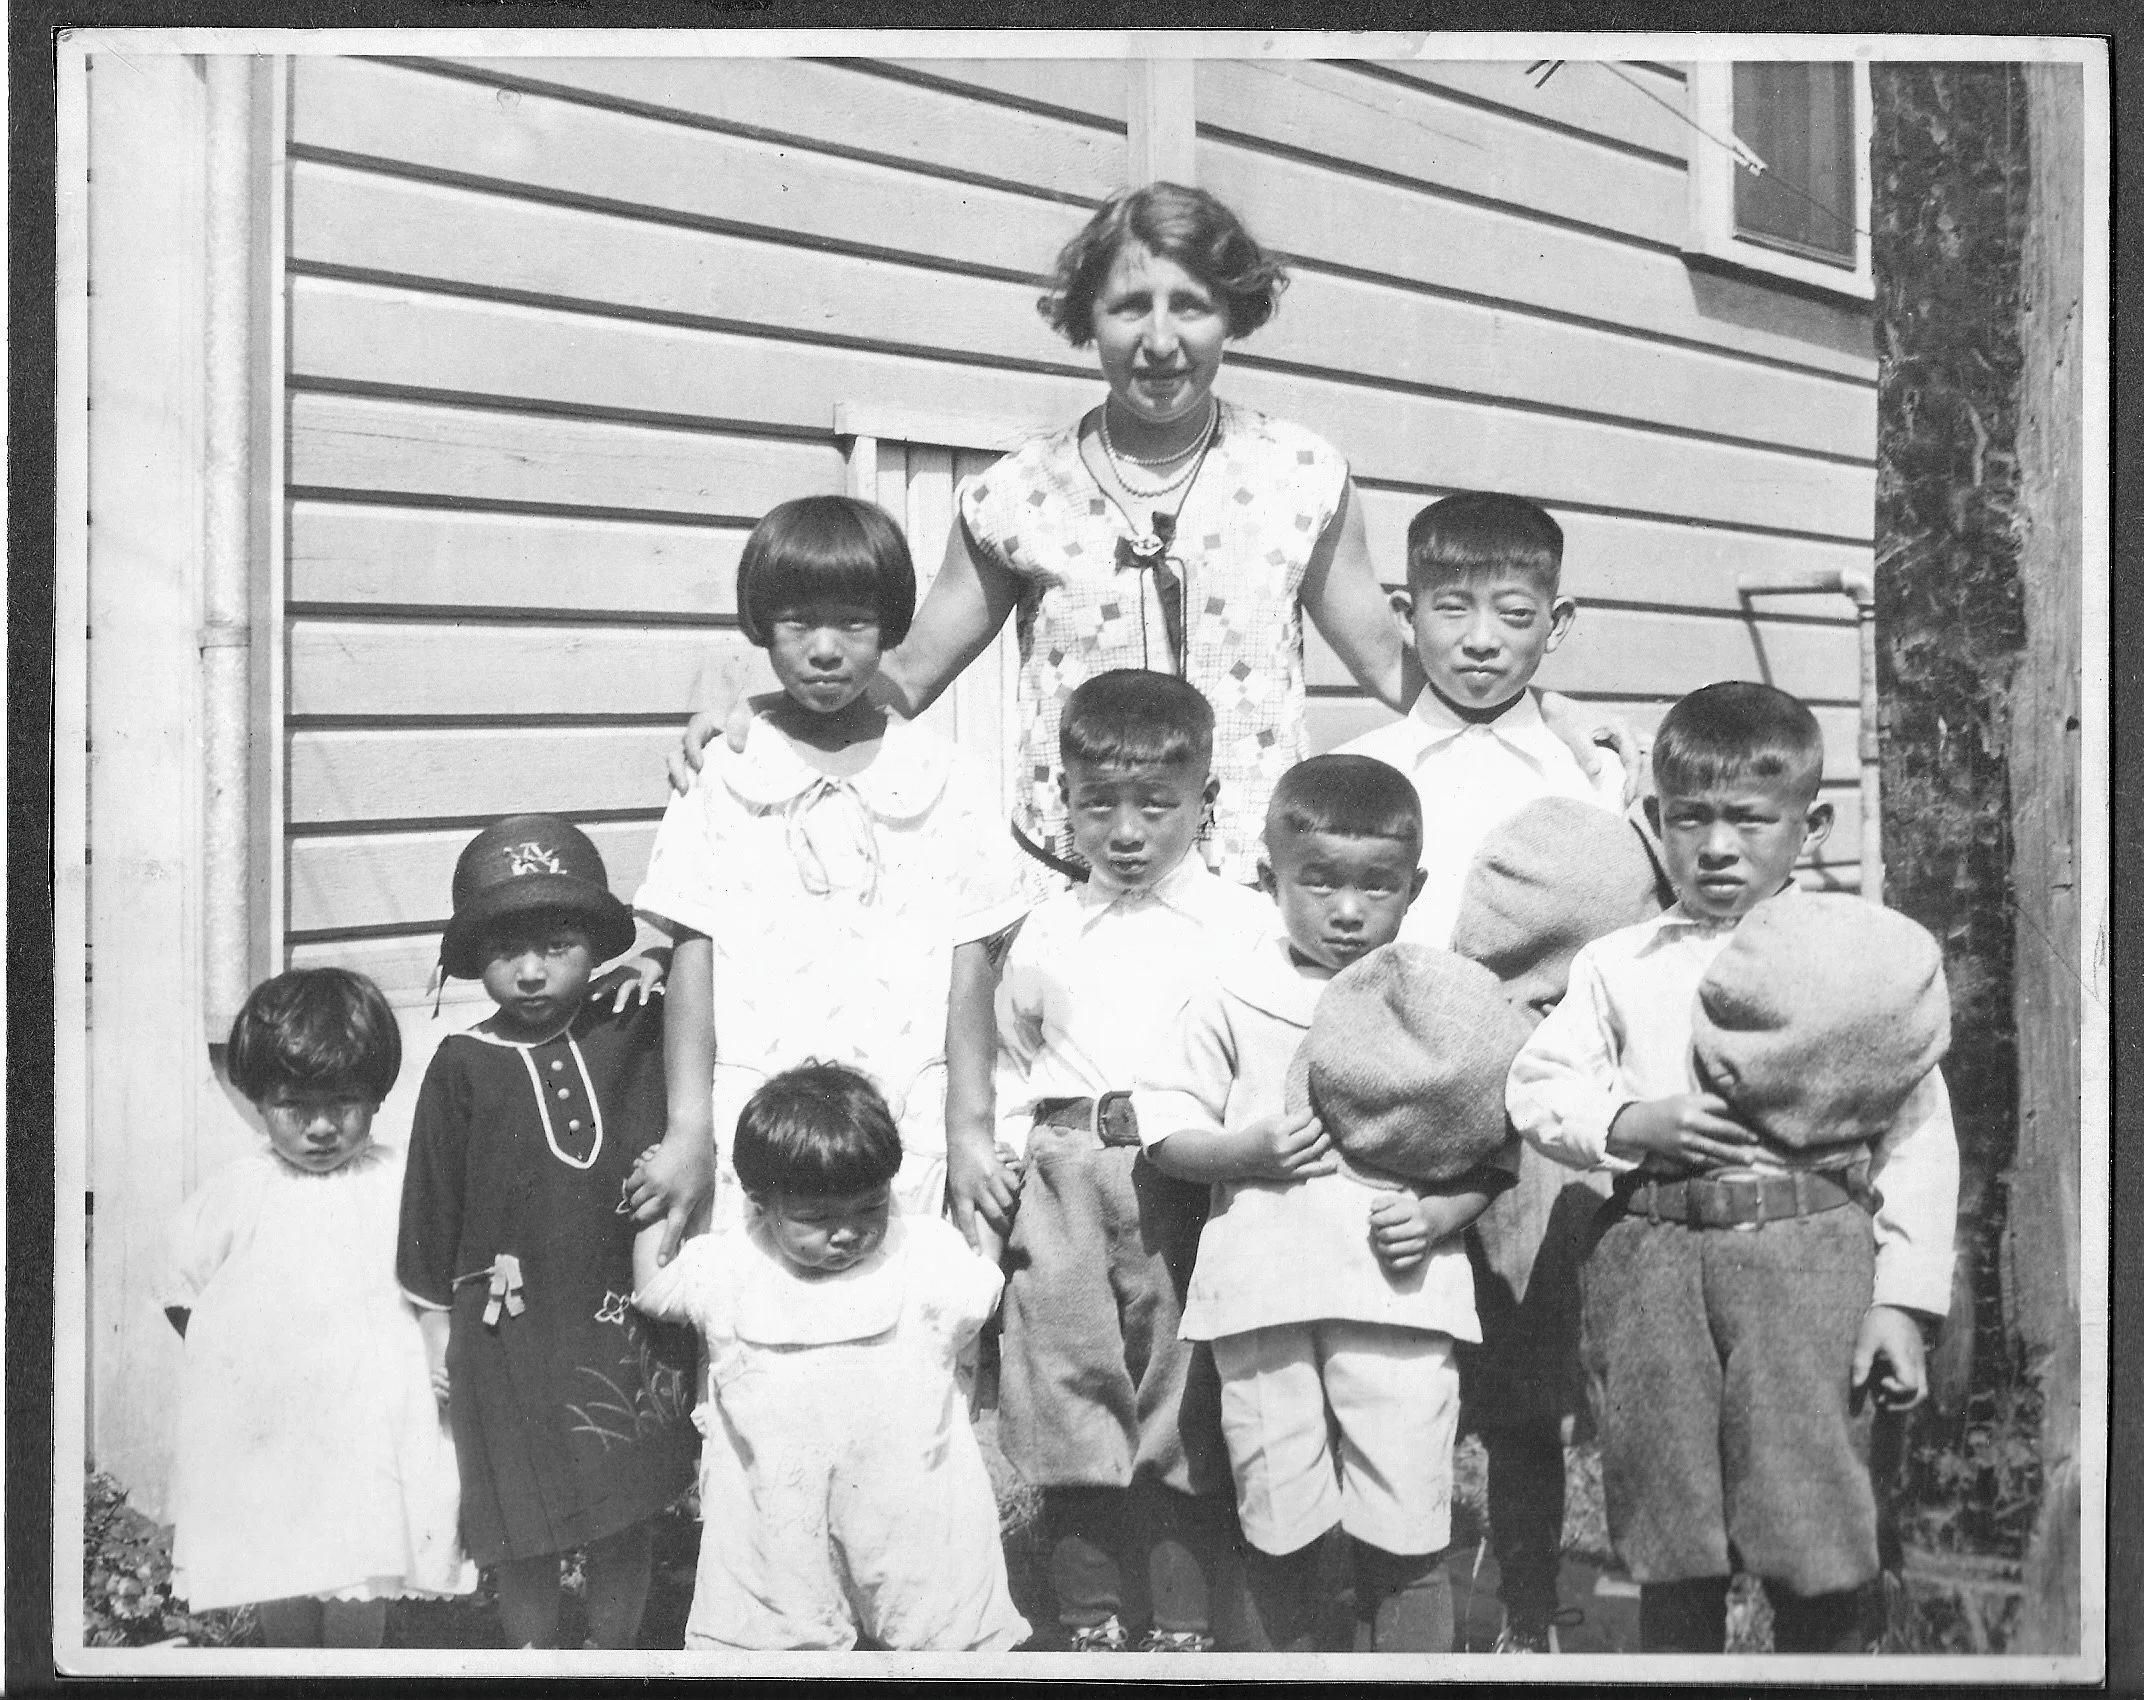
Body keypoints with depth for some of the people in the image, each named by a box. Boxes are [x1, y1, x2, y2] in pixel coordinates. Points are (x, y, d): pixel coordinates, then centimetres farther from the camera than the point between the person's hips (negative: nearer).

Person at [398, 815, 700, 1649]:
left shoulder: (637, 1031, -3)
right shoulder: (463, 1065, -6)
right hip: (509, 1327, -1)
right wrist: (436, 1315, 5)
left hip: (627, 1321, 2)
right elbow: (432, 1194, 2)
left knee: (625, 1525, 13)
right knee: (524, 1535, 9)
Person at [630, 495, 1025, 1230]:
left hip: (902, 1127, 0)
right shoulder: (722, 773, 3)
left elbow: (969, 956, 4)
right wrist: (688, 1131, -2)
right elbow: (693, 951, 2)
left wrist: (973, 1128, 2)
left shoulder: (939, 777, 4)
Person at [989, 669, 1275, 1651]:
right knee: (1072, 1413, 5)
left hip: (1192, 1186, -3)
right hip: (1064, 1185, 3)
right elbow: (1011, 1062, 24)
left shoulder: (1246, 925, 4)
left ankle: (1185, 1630, 15)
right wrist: (983, 1147, 9)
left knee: (1186, 1415, 2)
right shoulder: (1047, 935, 15)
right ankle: (1091, 1626, 18)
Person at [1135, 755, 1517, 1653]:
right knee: (1278, 1529, 9)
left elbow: (1494, 1147, 10)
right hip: (1263, 1293, 0)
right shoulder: (1230, 1002, 3)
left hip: (1399, 1294, 0)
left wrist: (1441, 1213, -8)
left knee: (1405, 1536, 1)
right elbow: (1164, 1133, 4)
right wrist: (1250, 1151, -13)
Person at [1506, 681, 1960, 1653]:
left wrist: (1902, 1301, -2)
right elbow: (1537, 1084, 8)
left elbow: (1918, 1135, 4)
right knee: (1670, 1555, 9)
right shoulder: (1617, 964, 13)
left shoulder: (1872, 953, 7)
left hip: (1809, 1244, -2)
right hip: (1653, 1254, 2)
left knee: (1817, 1548, -2)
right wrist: (1630, 1123, -11)